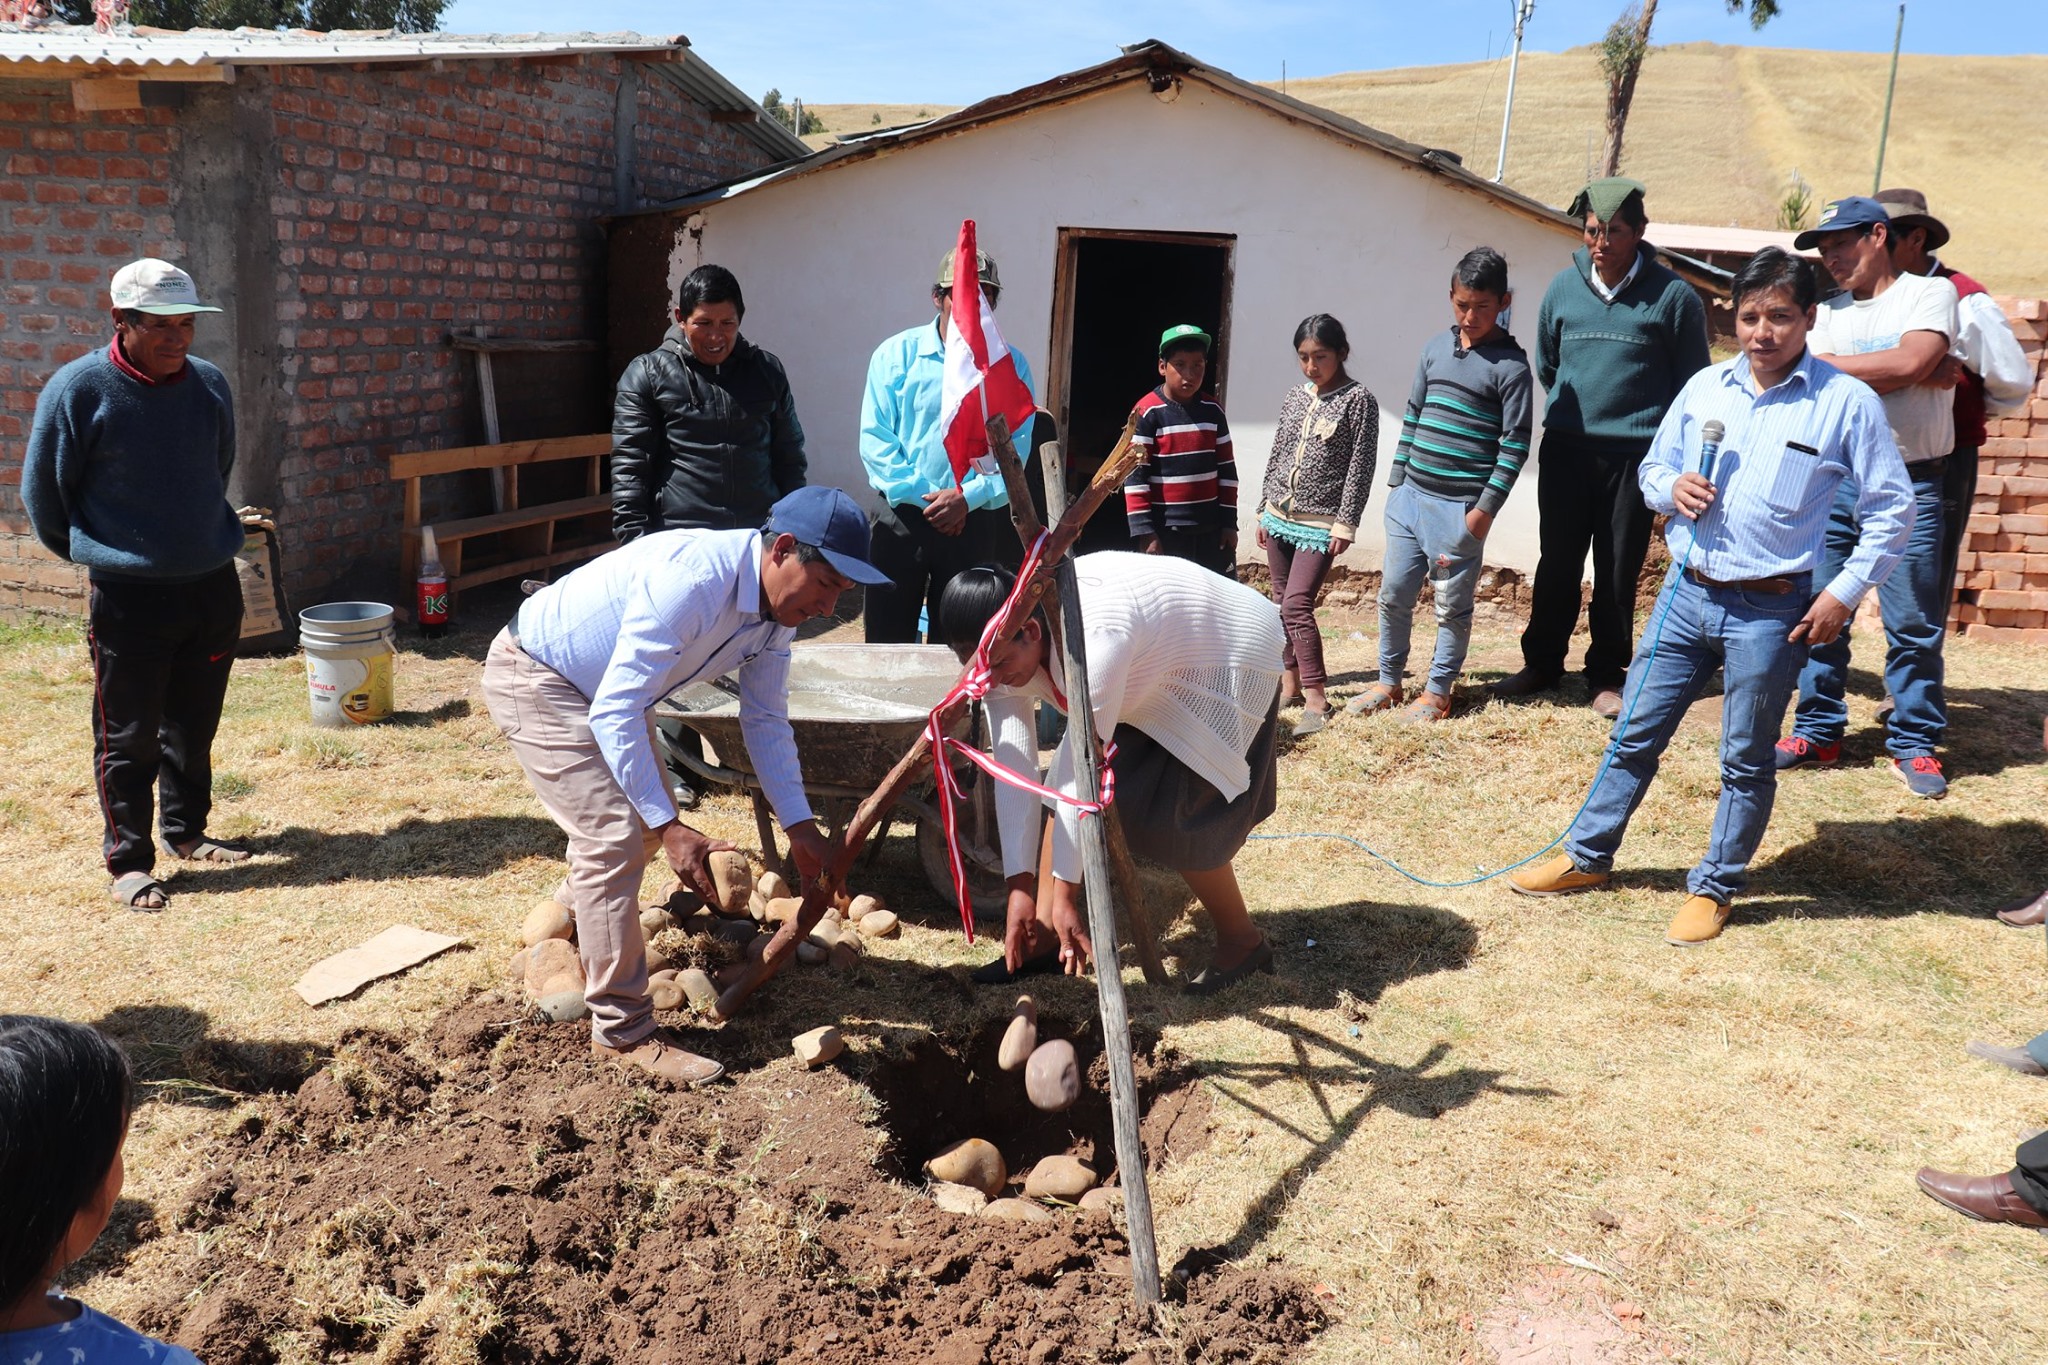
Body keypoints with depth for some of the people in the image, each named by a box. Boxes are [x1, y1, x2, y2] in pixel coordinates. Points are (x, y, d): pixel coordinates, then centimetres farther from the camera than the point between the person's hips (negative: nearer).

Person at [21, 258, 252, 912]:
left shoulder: (211, 383, 2)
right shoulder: (78, 388, -11)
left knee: (194, 725, 16)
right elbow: (42, 491, 0)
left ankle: (187, 830, 32)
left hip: (213, 585, 4)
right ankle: (128, 860, 15)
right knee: (128, 735, 4)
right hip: (127, 595, -4)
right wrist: (96, 552, 11)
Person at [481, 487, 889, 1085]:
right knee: (615, 836, -16)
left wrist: (799, 824, -7)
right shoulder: (693, 582, -37)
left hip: (600, 688, 9)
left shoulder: (777, 607, -9)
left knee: (648, 821, 17)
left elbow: (766, 719, 1)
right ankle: (622, 1032, -6)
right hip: (533, 676, -9)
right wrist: (670, 827, -38)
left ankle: (571, 931, 45)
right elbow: (614, 714, -37)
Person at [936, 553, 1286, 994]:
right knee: (1065, 788, -4)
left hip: (1228, 656, -8)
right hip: (1147, 674, 8)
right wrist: (1020, 888, -20)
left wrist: (1063, 894, -30)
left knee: (1169, 817, -15)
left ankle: (1242, 941, 5)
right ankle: (1043, 936, 6)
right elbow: (1013, 772, -18)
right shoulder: (1001, 647, -18)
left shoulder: (1093, 640, -42)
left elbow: (1082, 774, -37)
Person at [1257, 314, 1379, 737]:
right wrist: (1264, 511, 14)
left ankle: (1316, 699, -10)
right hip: (1280, 516, 6)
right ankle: (1290, 681, 23)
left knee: (1296, 605, -15)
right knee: (1281, 603, 10)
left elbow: (1360, 467, -9)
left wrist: (1345, 524, -13)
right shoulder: (1294, 397, 10)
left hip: (1320, 523, -6)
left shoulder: (1359, 400, -6)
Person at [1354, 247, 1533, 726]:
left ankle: (1438, 691, 18)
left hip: (1460, 506, -5)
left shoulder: (1510, 364, -7)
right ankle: (1388, 682, 24)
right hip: (1410, 494, 5)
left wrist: (1486, 509, -13)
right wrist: (1396, 479, 14)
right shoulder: (1436, 347, 9)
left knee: (1452, 604, 4)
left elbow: (1516, 444, -8)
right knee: (1393, 592, 10)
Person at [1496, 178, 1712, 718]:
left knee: (1618, 573, 4)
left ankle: (1606, 675, 17)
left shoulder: (1672, 296, -4)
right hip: (1565, 450, 3)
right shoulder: (1564, 287, 4)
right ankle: (1542, 662, 23)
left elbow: (1693, 382, 5)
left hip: (1635, 456, -2)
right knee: (1556, 564, 9)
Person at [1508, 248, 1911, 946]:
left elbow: (1891, 508, -2)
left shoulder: (1846, 402, -7)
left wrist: (1845, 590, -8)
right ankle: (1586, 856, 25)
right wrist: (1671, 488, -6)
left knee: (1746, 761, 8)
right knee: (1635, 733, 11)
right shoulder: (1704, 387, 5)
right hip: (1686, 593, 4)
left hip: (1769, 612, -3)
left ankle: (1714, 888, 23)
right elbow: (1653, 466, 17)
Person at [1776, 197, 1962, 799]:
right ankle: (1818, 732, 15)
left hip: (1909, 484, -4)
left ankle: (1915, 744, 11)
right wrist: (1902, 374, -9)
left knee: (1914, 624, 1)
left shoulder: (1931, 292, 3)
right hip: (1832, 479, 4)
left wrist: (1833, 363, -4)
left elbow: (1911, 361, -16)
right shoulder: (1829, 310, 16)